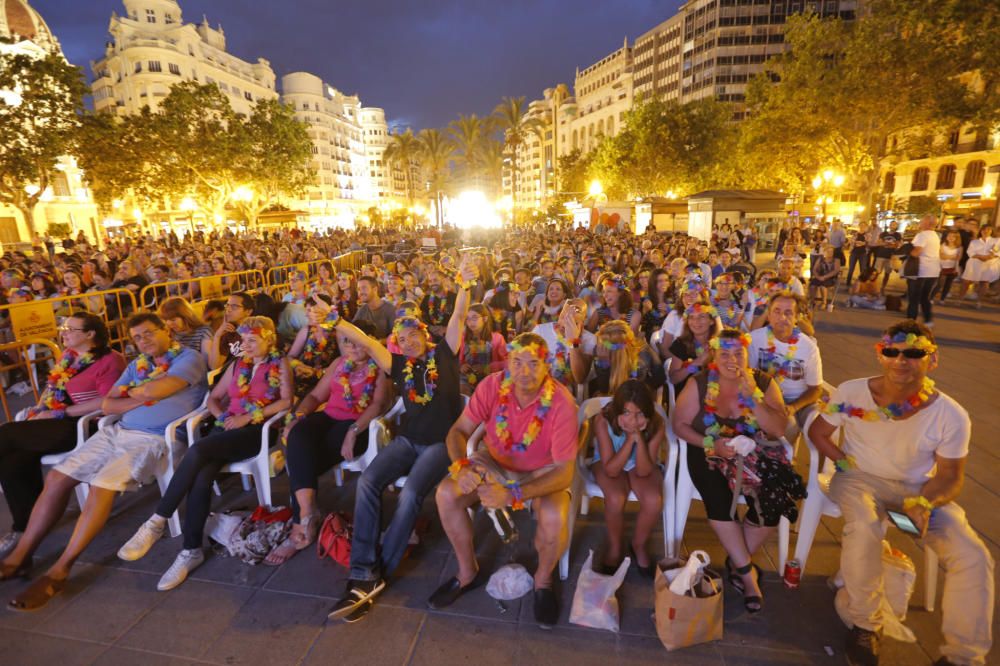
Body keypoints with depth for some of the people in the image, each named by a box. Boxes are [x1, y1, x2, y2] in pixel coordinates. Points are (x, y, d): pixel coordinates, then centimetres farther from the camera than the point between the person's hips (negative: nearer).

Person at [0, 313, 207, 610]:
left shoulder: (189, 358, -6)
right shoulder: (137, 365, 18)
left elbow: (160, 389, -21)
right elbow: (108, 404, 11)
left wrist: (131, 391, 2)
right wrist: (143, 398, -8)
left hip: (154, 439, -8)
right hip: (117, 431, 8)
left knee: (101, 487, -25)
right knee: (57, 477, -1)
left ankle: (59, 571, -11)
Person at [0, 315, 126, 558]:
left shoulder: (110, 360, -9)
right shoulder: (67, 354, 17)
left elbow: (106, 401, -18)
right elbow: (52, 388, 20)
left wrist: (60, 413, -14)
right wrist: (39, 412, 2)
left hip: (81, 426, -8)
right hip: (54, 420, 8)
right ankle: (26, 525, 0)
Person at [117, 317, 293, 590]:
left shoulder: (280, 364, 6)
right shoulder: (237, 365, 23)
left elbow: (286, 401, -7)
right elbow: (214, 397, 24)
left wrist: (249, 416, -14)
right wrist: (223, 417, 3)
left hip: (259, 429, -5)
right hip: (229, 427, 5)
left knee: (197, 452, -29)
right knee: (201, 476, -24)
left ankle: (157, 522, -19)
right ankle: (191, 550, -17)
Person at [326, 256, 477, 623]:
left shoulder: (443, 355, 0)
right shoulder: (398, 364, 9)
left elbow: (458, 319, -13)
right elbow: (367, 342, 0)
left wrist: (464, 286, -29)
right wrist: (333, 321, -12)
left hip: (442, 441, -4)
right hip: (408, 439, 4)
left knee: (410, 494, -26)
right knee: (367, 482, -19)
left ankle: (377, 572, -9)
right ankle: (363, 574, -16)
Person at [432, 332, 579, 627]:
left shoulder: (561, 403, -28)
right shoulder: (492, 386, -21)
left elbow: (564, 472, -26)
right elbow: (458, 431, -14)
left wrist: (513, 494, -39)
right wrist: (461, 467, -37)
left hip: (543, 471, -2)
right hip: (496, 462, 3)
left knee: (554, 517, -31)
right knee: (446, 494, -17)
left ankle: (543, 581, 5)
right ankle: (468, 572, 9)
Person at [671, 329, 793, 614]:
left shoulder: (763, 383, -1)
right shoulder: (699, 384, -6)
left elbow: (779, 430, -8)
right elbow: (679, 424, -5)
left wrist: (753, 396, -20)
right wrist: (711, 443, -19)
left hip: (755, 454, 2)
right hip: (710, 455, -2)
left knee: (772, 503, -21)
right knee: (719, 499, -27)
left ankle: (736, 560, 5)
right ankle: (747, 570, -4)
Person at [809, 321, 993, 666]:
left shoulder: (951, 415, -12)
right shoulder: (851, 393, -14)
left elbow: (950, 475, -2)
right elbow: (818, 431, 1)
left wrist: (923, 502, -22)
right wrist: (847, 464, -11)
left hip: (919, 488, 3)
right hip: (862, 479, -2)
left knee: (973, 557, -18)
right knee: (864, 528, -33)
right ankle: (866, 625, -9)